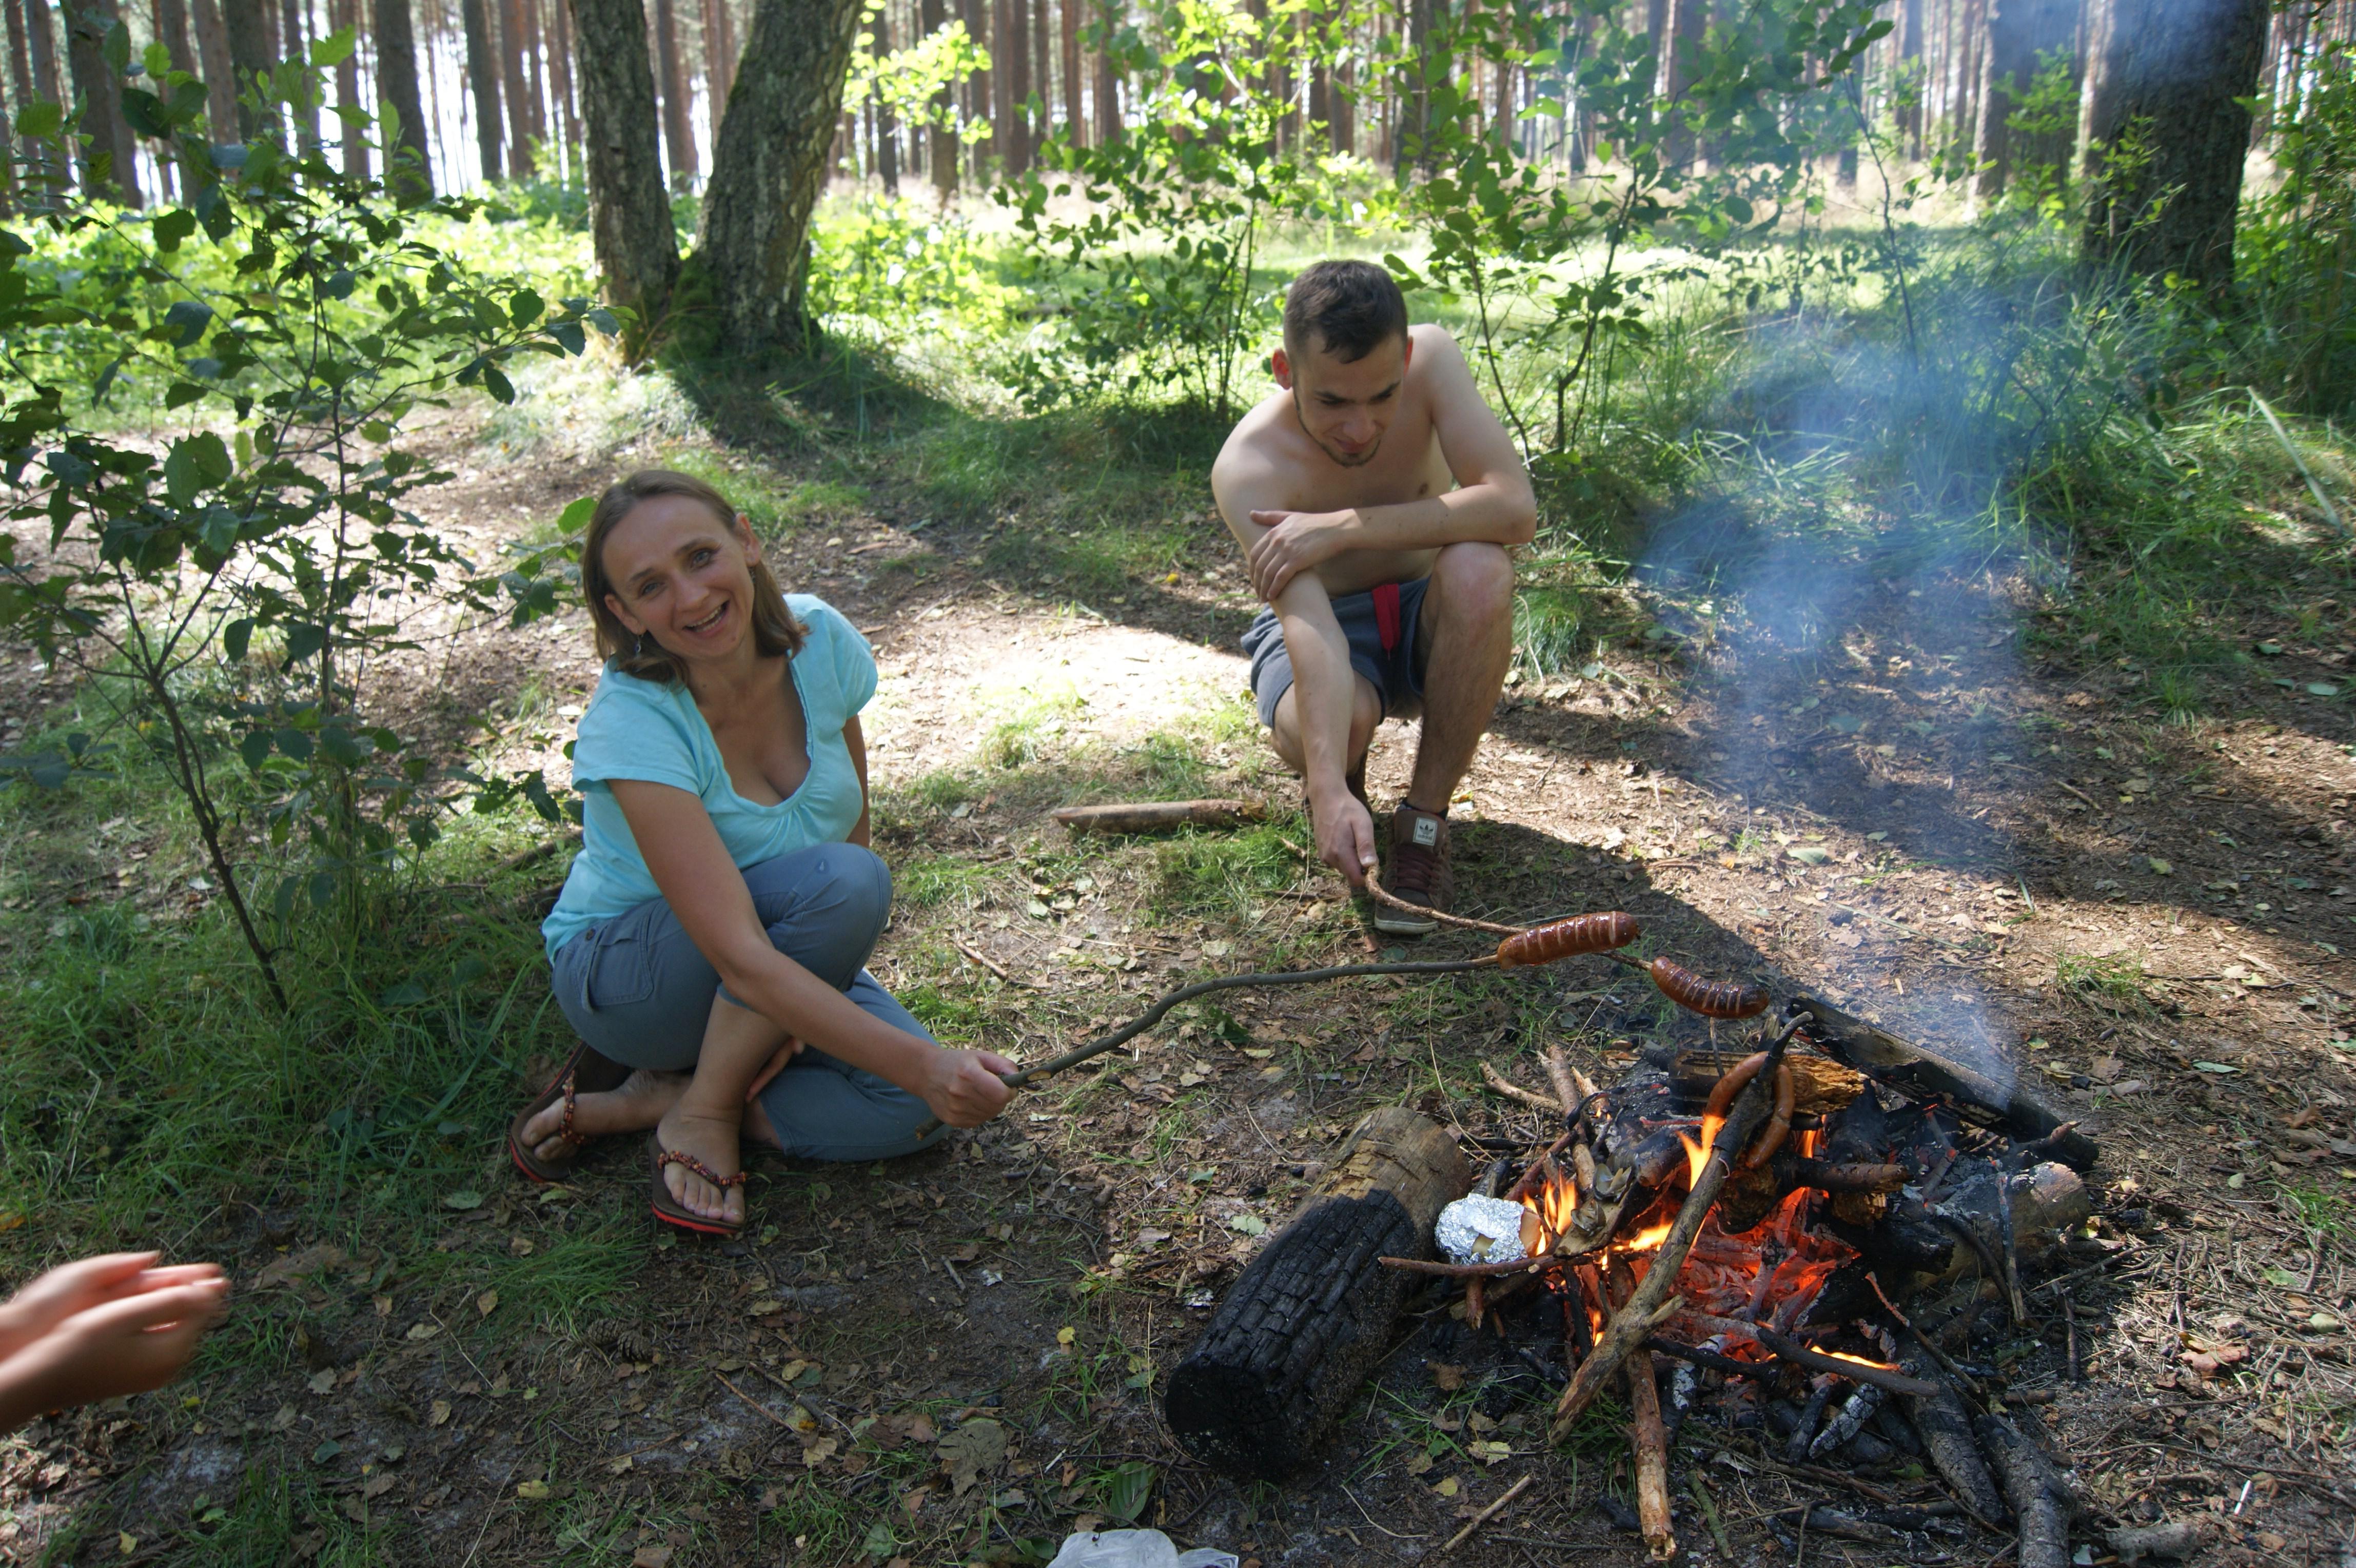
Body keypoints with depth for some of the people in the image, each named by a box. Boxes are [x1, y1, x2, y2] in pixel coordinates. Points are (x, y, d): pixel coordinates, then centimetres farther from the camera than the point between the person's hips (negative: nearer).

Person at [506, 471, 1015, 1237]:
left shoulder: (820, 641, -16)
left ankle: (639, 1098, -2)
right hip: (623, 969, -5)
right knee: (846, 884, -33)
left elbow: (853, 824, -2)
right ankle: (702, 1110, -11)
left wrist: (801, 1007, -14)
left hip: (784, 956, 5)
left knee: (903, 1111, -19)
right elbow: (742, 960, -38)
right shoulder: (632, 725, -31)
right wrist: (923, 1066, -46)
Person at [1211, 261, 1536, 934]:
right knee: (1339, 720, -37)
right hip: (1323, 626, -2)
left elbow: (1515, 507, -30)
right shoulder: (1248, 468, -27)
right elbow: (1310, 626, -39)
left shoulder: (1432, 359, -19)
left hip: (1427, 623, 2)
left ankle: (1423, 822, -17)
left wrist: (1344, 529, -33)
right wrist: (1330, 791, -52)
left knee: (1478, 569, -33)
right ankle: (1343, 781, 5)